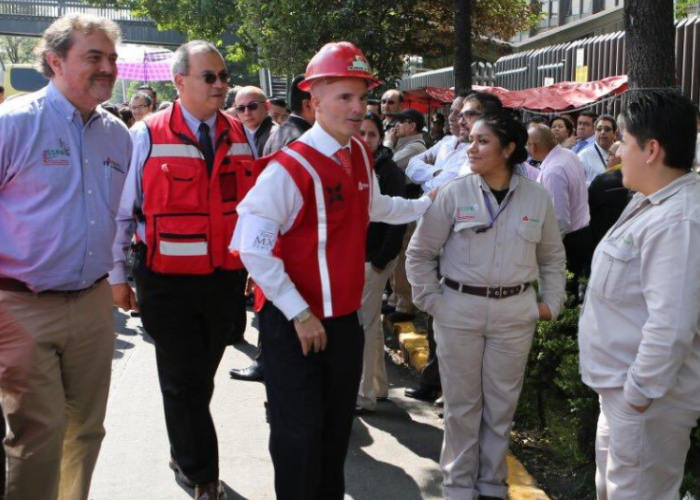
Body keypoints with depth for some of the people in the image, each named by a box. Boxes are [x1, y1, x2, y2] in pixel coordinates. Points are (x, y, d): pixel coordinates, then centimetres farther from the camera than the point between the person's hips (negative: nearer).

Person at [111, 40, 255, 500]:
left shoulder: (240, 136, 4)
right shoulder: (147, 136, -7)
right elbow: (122, 210, -3)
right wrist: (117, 275, -3)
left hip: (227, 279, 4)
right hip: (168, 281, -3)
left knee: (201, 379, 18)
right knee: (183, 381, 6)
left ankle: (186, 457, 40)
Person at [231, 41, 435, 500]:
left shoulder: (360, 155, 4)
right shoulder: (289, 168, -20)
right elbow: (252, 246, -23)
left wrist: (427, 204, 24)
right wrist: (299, 314, -22)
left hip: (345, 319, 7)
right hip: (295, 325, -7)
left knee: (338, 426, 20)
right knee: (300, 432, 2)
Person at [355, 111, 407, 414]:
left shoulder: (390, 172, -8)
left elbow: (397, 220, -12)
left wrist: (381, 259, -15)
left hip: (375, 258, -7)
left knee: (365, 324, -4)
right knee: (370, 322, 15)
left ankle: (365, 394, 4)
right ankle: (379, 385, 28)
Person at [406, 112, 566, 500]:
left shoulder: (537, 197, 0)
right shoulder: (454, 193, -6)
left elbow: (552, 256, 12)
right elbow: (419, 253, 1)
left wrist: (552, 302, 5)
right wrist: (430, 300, -3)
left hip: (515, 312, 1)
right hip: (459, 309, -1)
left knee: (502, 403, 11)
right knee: (461, 402, 8)